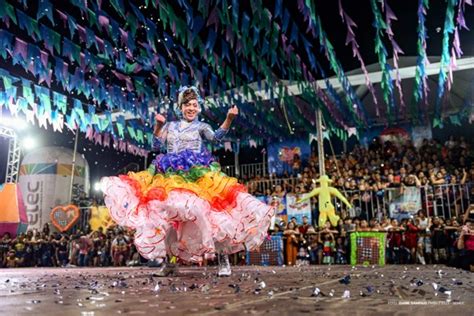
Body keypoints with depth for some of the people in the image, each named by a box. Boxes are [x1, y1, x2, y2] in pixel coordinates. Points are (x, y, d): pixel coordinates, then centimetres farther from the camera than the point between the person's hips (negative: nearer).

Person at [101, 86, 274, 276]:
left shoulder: (201, 126, 13)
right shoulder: (170, 126, 23)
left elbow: (216, 137, -7)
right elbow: (156, 145, 15)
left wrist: (229, 119, -22)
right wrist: (158, 126, 1)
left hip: (197, 176, -3)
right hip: (170, 177, 4)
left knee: (206, 213, -17)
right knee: (168, 217, 1)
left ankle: (223, 257, -10)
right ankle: (167, 262, 14)